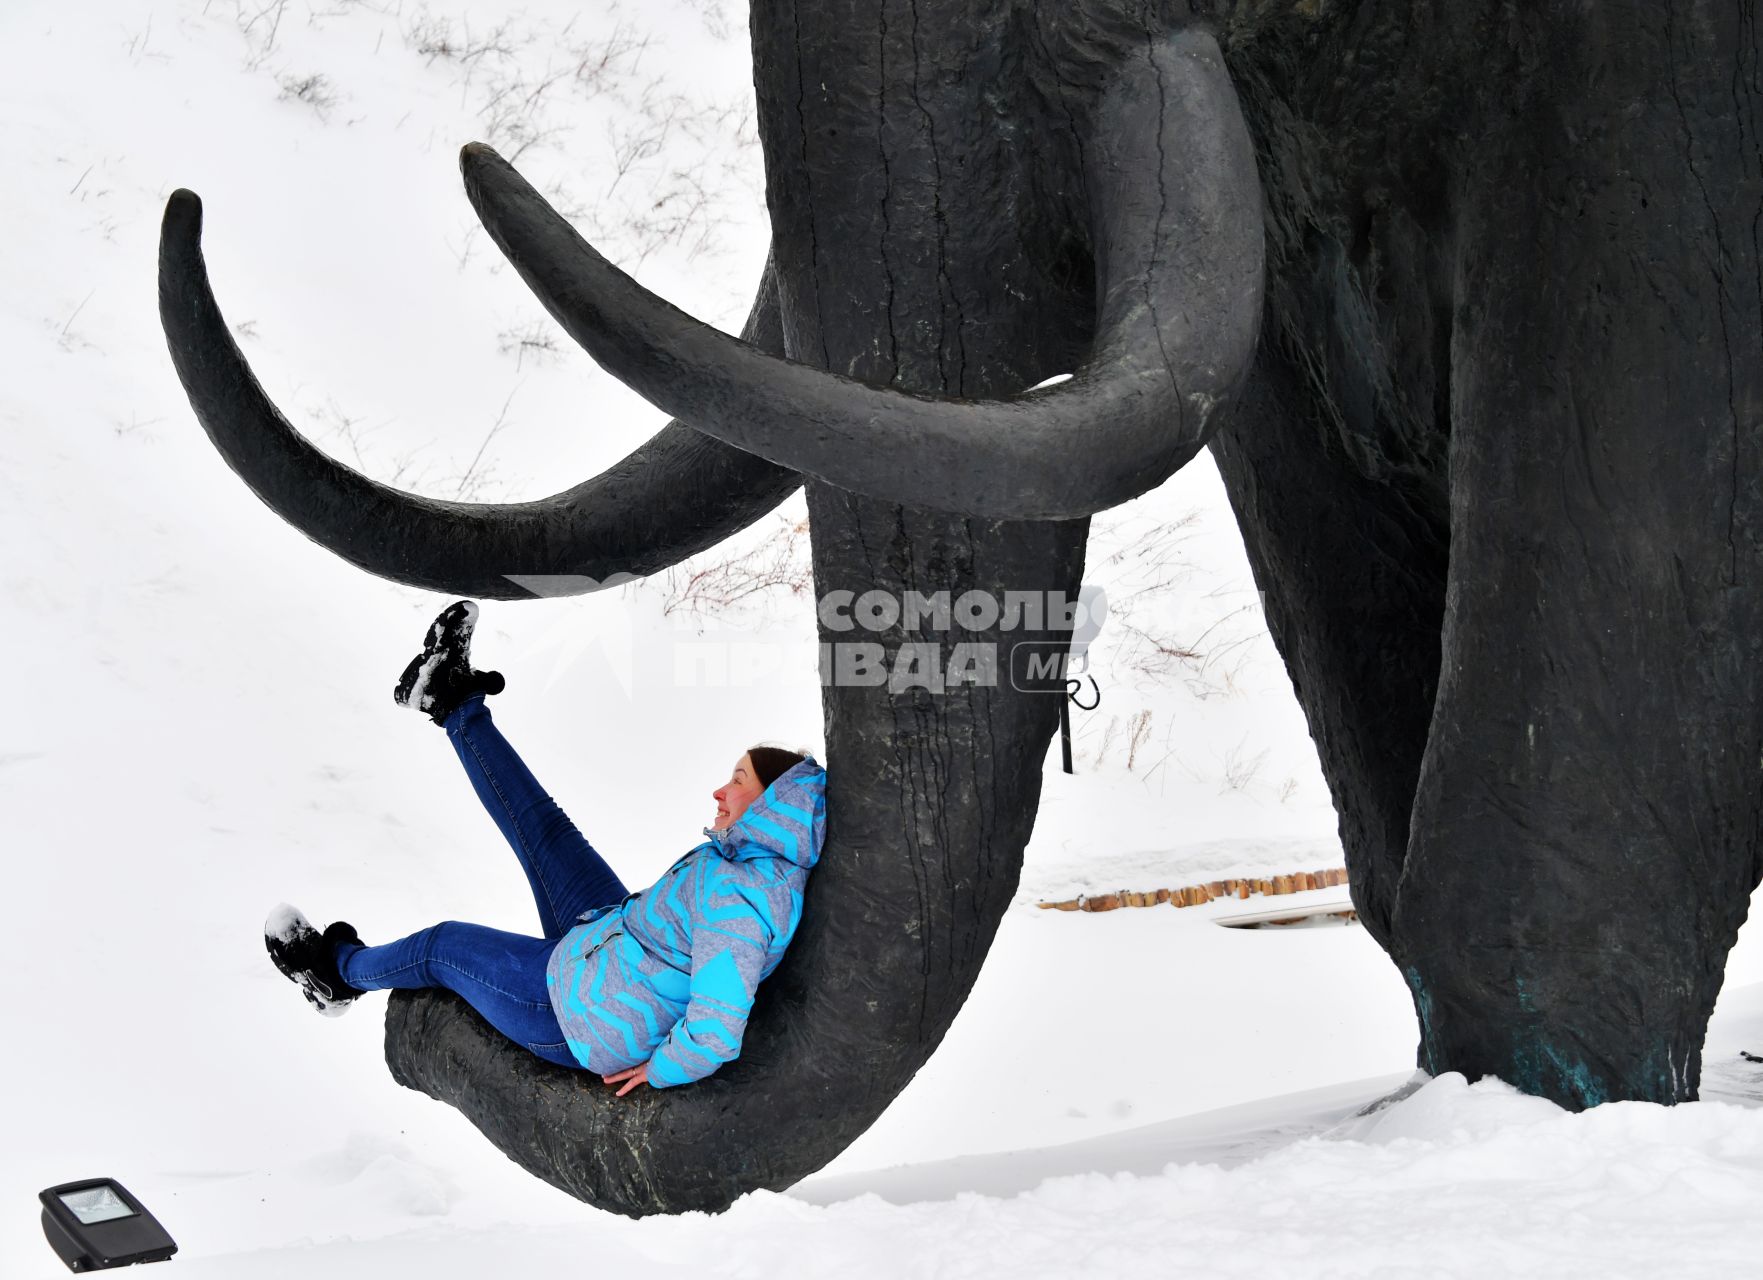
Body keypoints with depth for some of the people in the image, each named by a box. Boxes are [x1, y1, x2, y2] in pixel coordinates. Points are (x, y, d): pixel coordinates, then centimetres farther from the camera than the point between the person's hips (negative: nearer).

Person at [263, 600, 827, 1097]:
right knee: (544, 830, 13)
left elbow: (715, 1035, -43)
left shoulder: (739, 898, -37)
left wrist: (662, 1069, -26)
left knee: (445, 945, 13)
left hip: (587, 1027, -8)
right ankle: (455, 707, 32)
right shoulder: (777, 863, -10)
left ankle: (343, 970, 45)